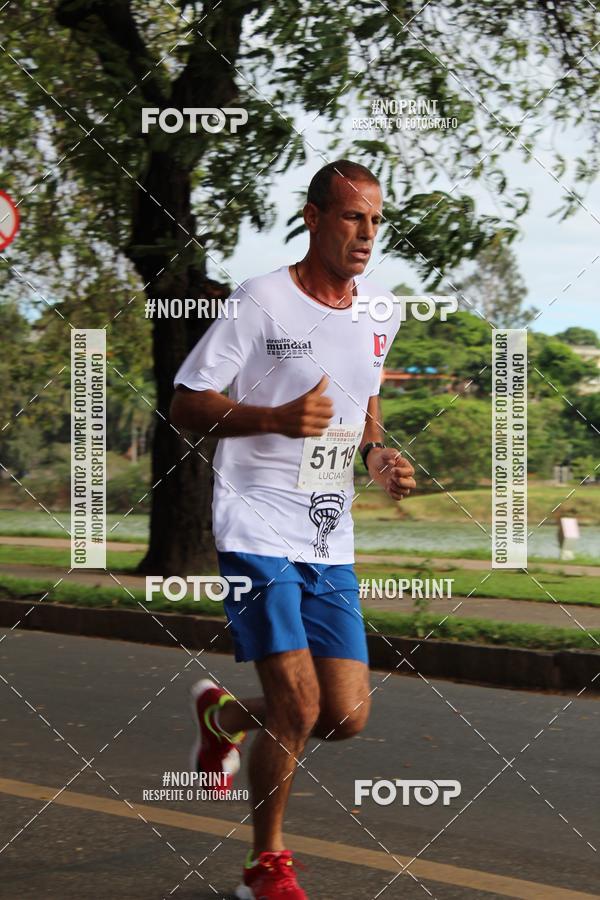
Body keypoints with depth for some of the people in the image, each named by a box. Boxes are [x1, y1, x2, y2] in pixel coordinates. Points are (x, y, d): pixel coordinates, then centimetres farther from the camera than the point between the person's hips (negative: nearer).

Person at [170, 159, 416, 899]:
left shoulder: (379, 313, 9)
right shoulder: (261, 302, -10)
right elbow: (184, 405, -9)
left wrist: (377, 455, 6)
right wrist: (278, 418, -24)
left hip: (331, 543, 6)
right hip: (257, 530, -6)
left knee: (347, 716, 1)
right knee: (297, 709, -12)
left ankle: (223, 716, 32)